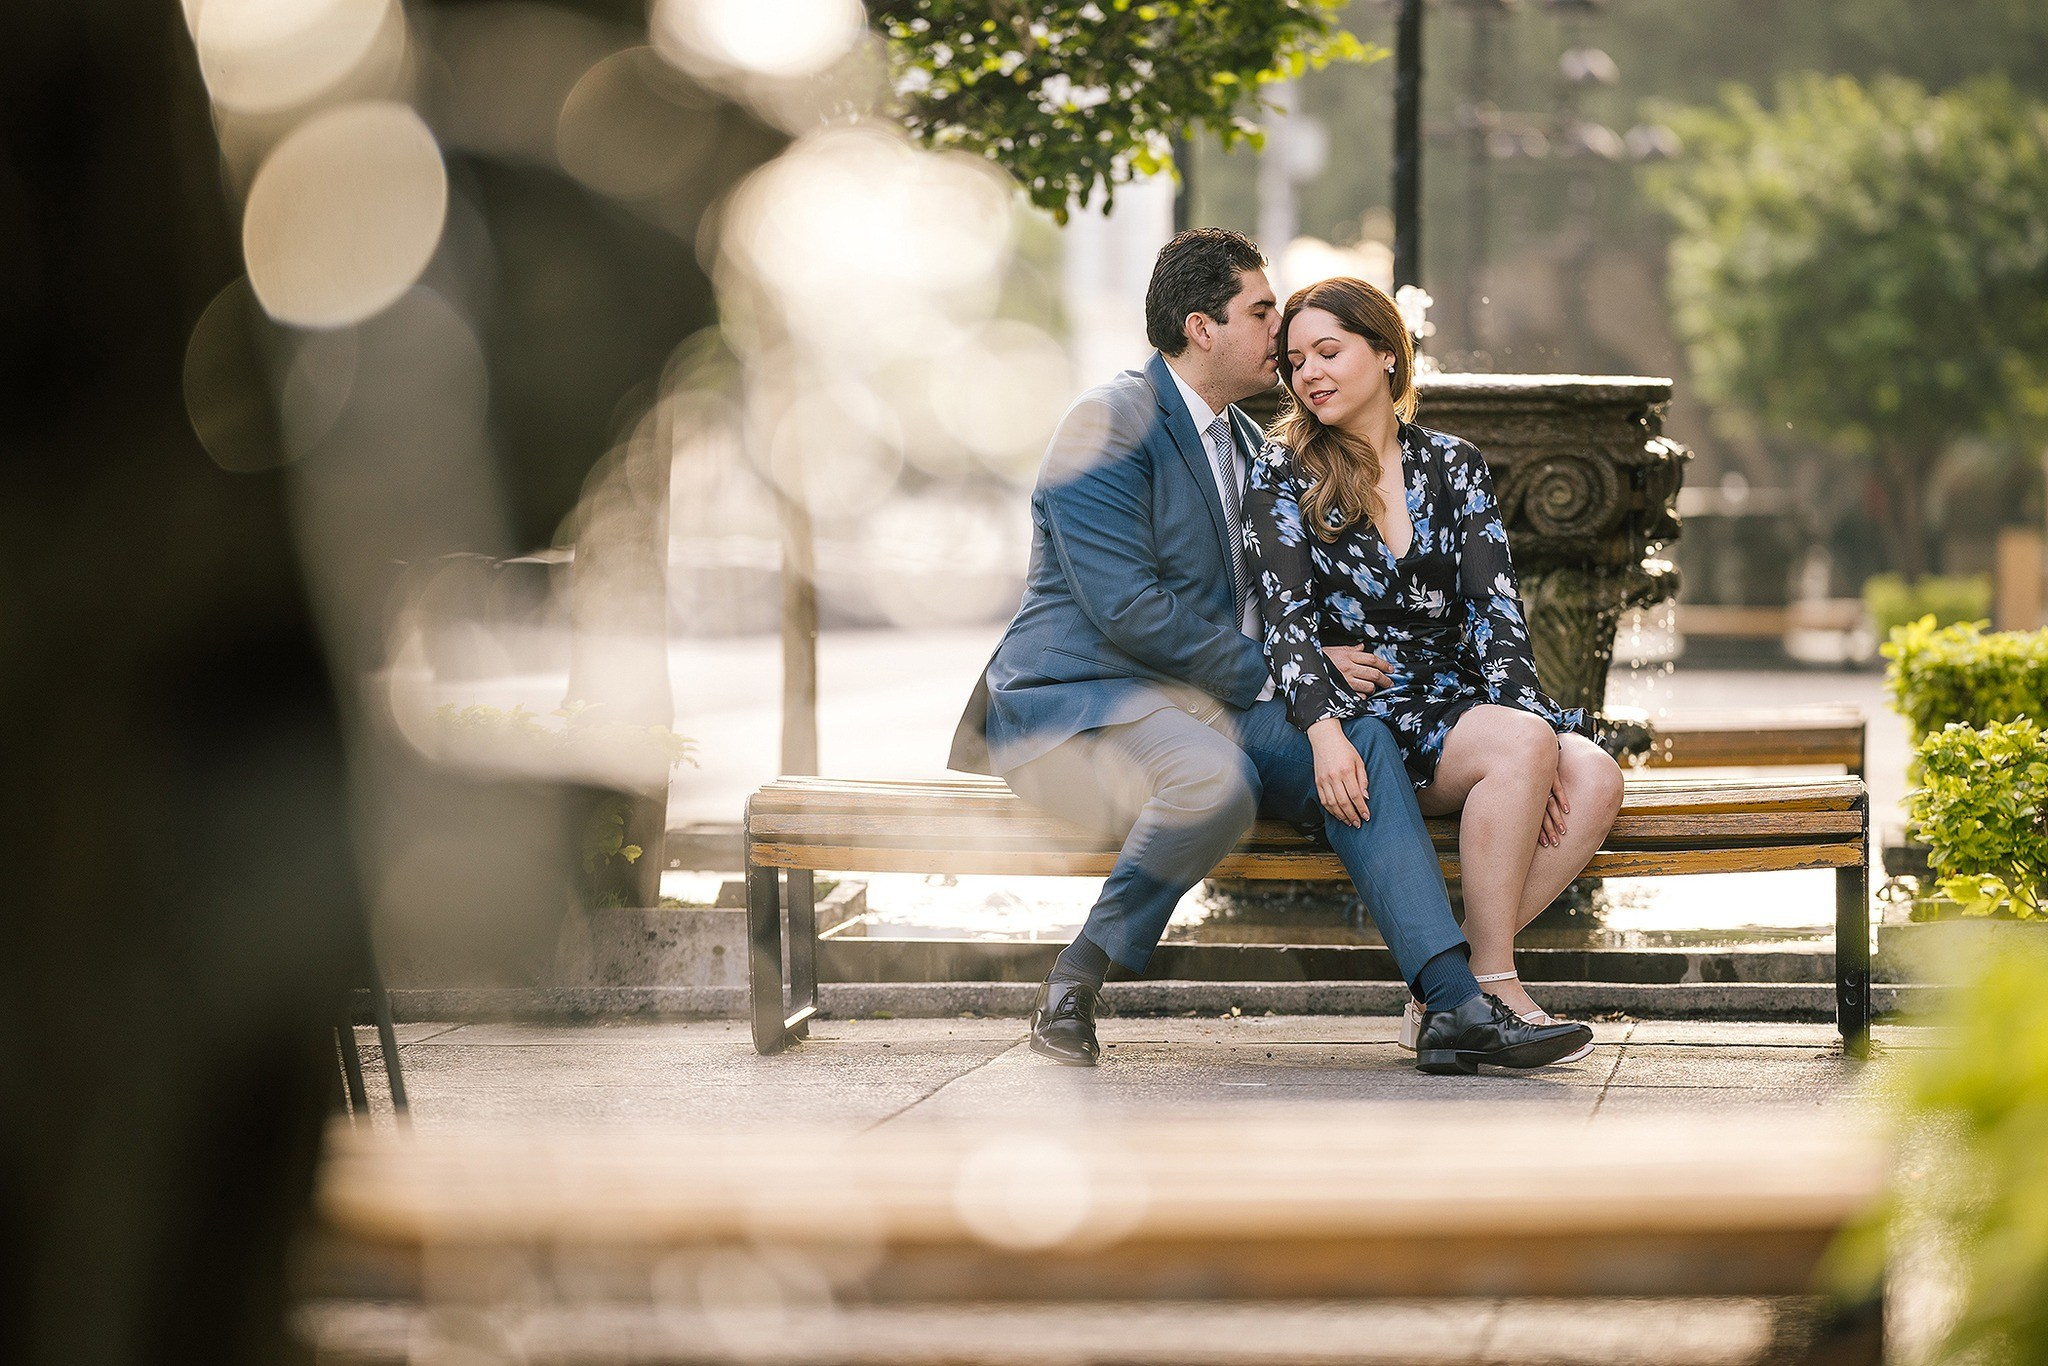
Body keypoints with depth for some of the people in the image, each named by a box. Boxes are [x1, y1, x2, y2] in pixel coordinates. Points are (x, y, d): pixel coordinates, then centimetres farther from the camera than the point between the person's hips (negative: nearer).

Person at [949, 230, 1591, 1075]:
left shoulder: (1243, 441, 19)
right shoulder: (1110, 423, -10)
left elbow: (1264, 604, 28)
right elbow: (1126, 610, -19)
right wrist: (1273, 671, -13)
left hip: (1207, 702, 8)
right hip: (1073, 701, -8)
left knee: (1362, 743, -17)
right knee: (1219, 775, -38)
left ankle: (1455, 1005, -26)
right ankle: (1076, 981, -20)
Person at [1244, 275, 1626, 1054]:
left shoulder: (1453, 468, 14)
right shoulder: (1284, 475, 4)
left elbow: (1492, 608, 4)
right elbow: (1286, 617, -8)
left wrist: (1526, 716, -14)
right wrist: (1325, 730, -26)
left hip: (1454, 699, 4)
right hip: (1358, 719, -4)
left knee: (1592, 778, -26)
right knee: (1524, 745, -32)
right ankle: (1490, 983, -27)